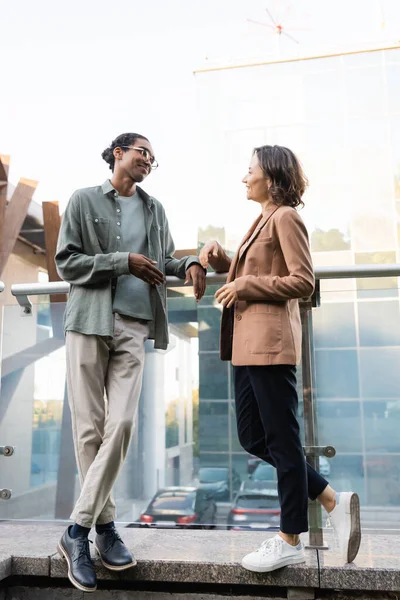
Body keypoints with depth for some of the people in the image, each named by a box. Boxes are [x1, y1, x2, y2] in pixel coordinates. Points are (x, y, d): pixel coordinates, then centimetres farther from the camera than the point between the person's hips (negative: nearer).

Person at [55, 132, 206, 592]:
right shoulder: (84, 200, 6)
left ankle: (78, 531, 3)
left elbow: (165, 259, 26)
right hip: (89, 321, -3)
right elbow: (66, 262, 0)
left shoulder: (154, 209, 18)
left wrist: (190, 264, 4)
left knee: (120, 425, -8)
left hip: (133, 326, 3)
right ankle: (104, 525, 14)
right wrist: (124, 262, -10)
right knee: (89, 428, 0)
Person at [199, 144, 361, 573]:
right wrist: (220, 259, 8)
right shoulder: (263, 220, 21)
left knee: (281, 439, 0)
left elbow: (303, 281, -14)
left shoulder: (286, 217, -6)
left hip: (270, 340, -10)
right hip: (248, 341, 10)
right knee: (252, 437, 12)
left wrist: (245, 286, -13)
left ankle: (290, 541, 14)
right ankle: (333, 501, 20)